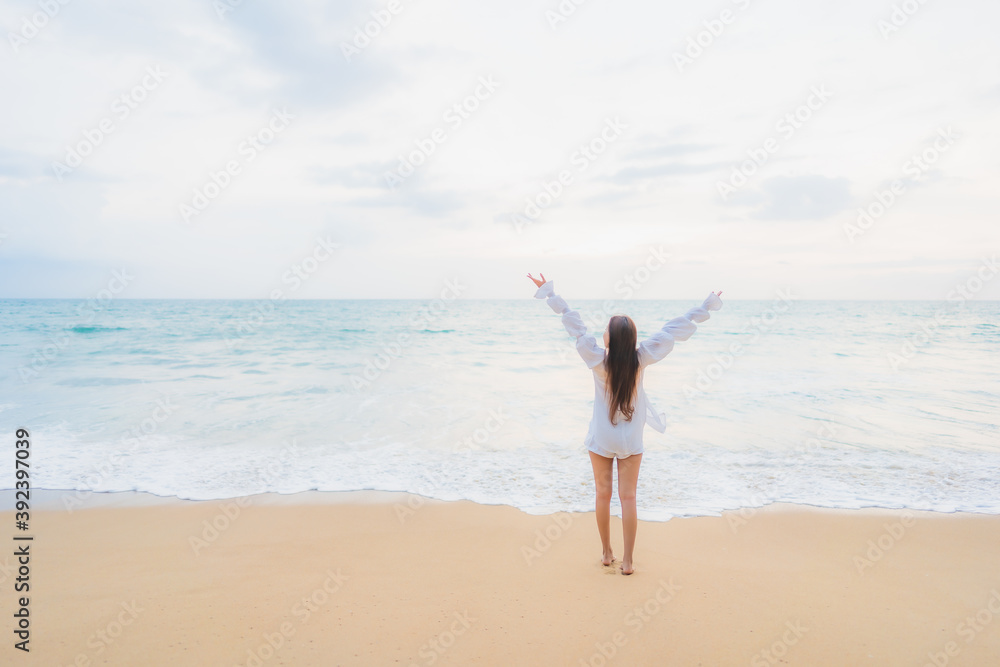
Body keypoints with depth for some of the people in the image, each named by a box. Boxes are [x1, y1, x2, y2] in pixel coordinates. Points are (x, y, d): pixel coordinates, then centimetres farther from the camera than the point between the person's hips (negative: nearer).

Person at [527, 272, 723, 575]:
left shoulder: (598, 360, -18)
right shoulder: (640, 359, -15)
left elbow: (575, 325, -15)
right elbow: (673, 329, -8)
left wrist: (549, 293, -11)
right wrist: (706, 306, -1)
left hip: (601, 439, -1)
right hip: (631, 440, 1)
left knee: (603, 494, 12)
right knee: (628, 497, 5)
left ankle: (607, 553, 24)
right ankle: (627, 560, 9)